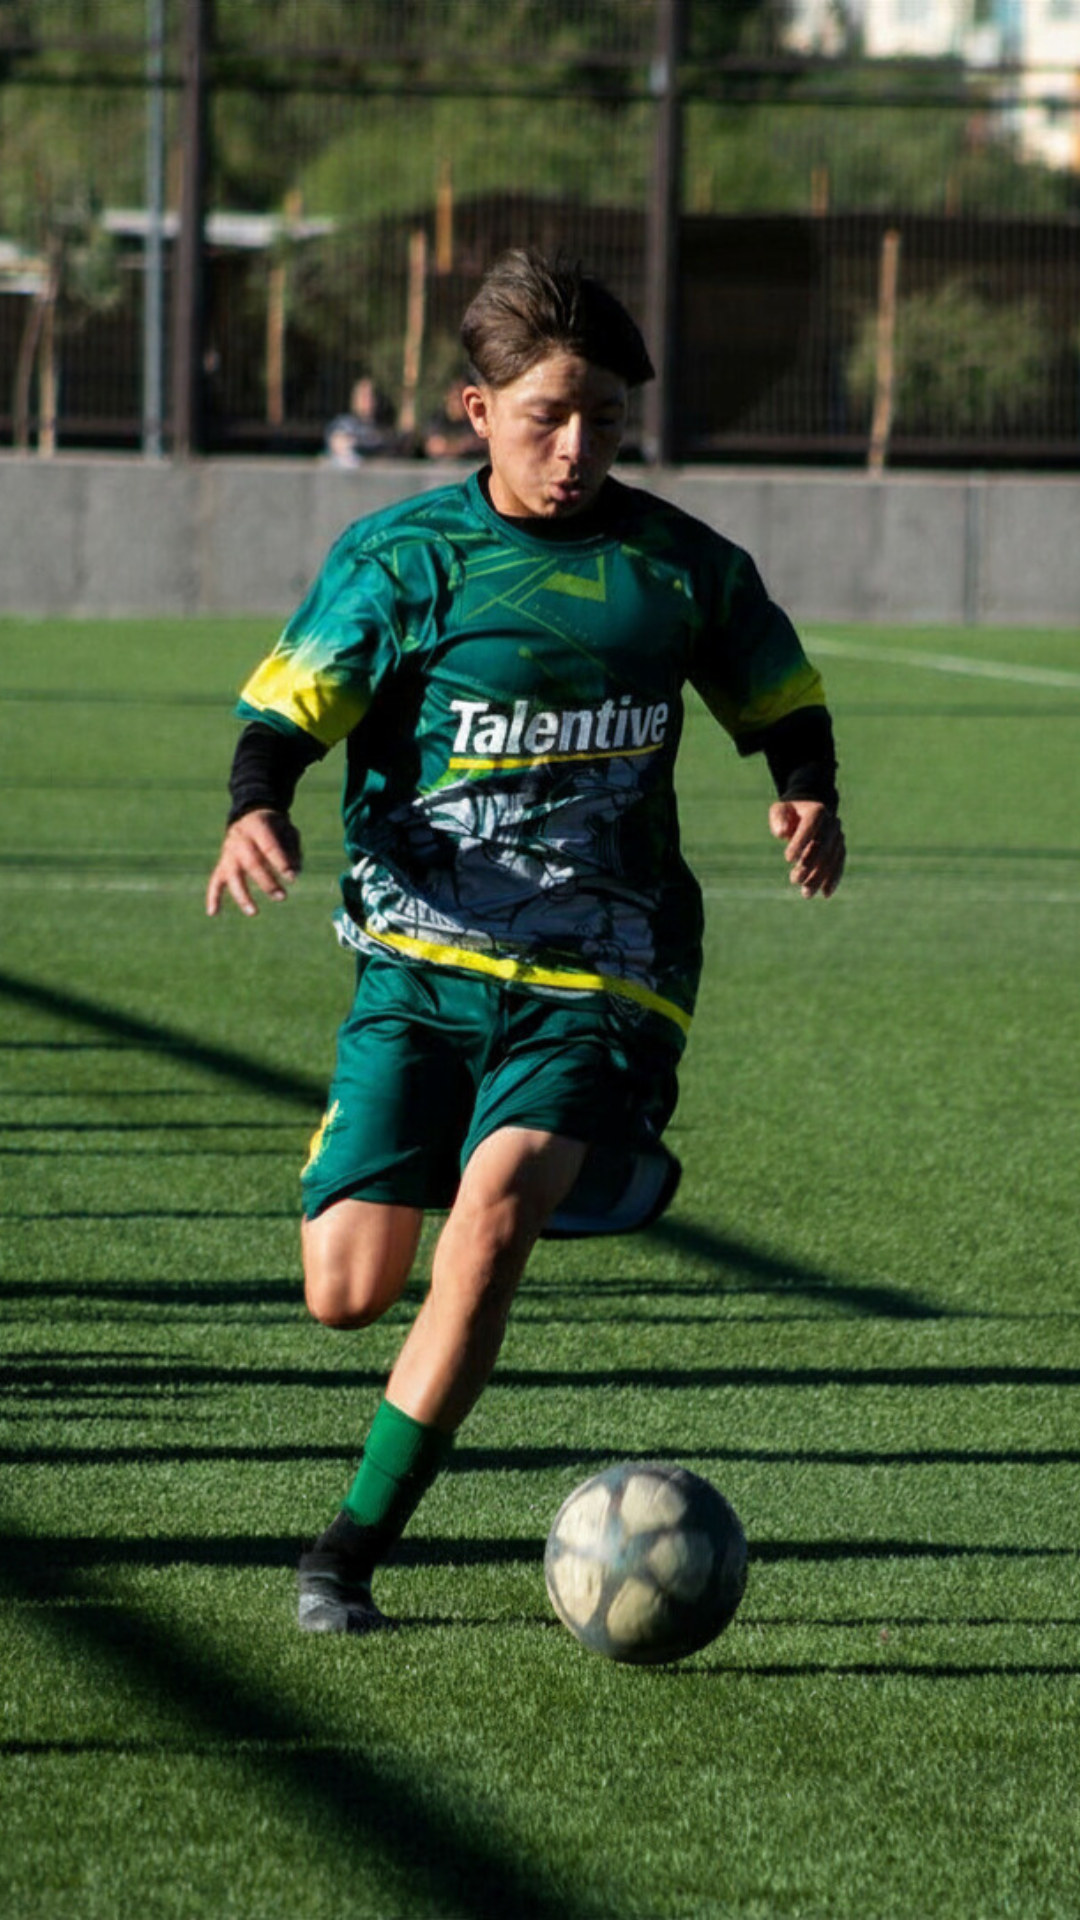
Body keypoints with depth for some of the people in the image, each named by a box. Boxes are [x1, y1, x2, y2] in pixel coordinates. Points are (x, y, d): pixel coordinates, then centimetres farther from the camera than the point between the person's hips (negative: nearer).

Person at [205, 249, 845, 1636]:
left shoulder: (680, 569, 4)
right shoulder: (403, 559, -2)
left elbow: (783, 702, 19)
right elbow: (284, 716, -4)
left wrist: (808, 794, -2)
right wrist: (256, 813, -25)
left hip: (600, 974, 0)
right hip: (423, 958, 1)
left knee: (495, 1208, -26)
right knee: (346, 1294, -5)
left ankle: (358, 1542, -17)